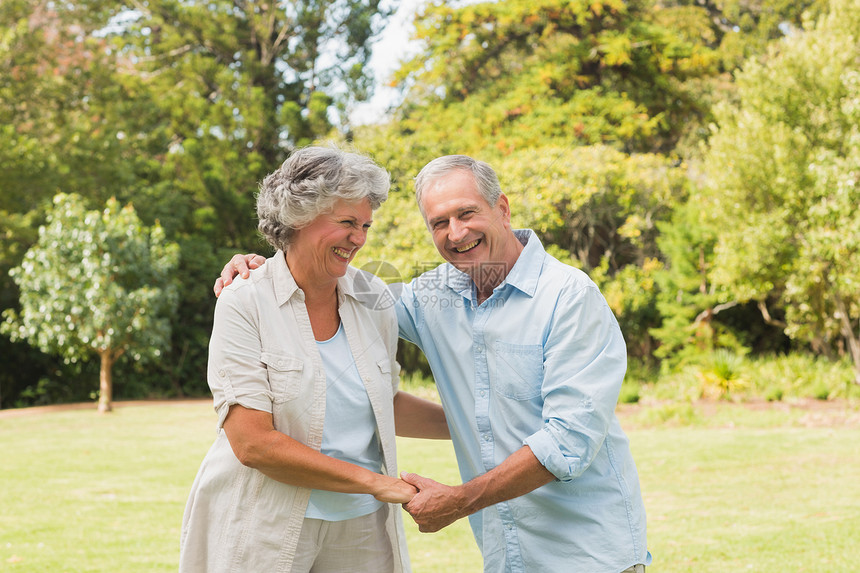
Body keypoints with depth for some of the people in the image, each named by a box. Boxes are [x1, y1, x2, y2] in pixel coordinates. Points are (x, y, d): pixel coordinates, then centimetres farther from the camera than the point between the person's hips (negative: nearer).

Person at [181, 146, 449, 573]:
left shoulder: (373, 298, 3)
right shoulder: (244, 305, -12)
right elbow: (252, 444, -18)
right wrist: (373, 482, -17)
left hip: (361, 526, 5)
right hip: (265, 531, -4)